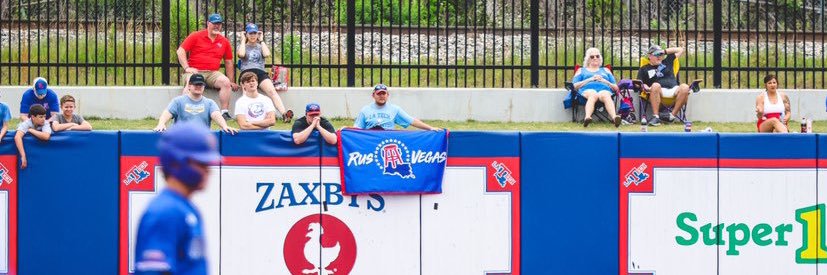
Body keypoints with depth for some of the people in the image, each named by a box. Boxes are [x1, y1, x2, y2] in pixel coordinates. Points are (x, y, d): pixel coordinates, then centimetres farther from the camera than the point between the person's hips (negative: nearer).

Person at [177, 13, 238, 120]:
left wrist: (231, 82, 17)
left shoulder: (224, 42, 14)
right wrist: (187, 68, -11)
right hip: (195, 71, -3)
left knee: (226, 82, -25)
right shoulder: (196, 36, 4)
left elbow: (228, 63, 20)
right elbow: (180, 51, 1)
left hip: (212, 73, 3)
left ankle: (224, 112, -20)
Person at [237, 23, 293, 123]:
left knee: (272, 91, -29)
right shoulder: (241, 46, 21)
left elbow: (267, 54, 1)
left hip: (260, 72, 1)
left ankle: (284, 114, -49)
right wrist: (243, 40, 11)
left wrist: (261, 41, 13)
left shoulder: (261, 46, 25)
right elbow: (241, 54, -4)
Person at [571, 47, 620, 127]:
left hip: (604, 89, 1)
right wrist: (590, 79, 3)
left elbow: (615, 88, 25)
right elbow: (575, 86, 14)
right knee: (593, 95, -41)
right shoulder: (581, 70, 31)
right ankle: (587, 117, -69)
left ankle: (614, 117, -67)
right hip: (587, 90, -1)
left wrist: (604, 81, 6)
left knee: (606, 96, -39)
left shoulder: (605, 70, 34)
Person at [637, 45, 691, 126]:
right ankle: (655, 117, -43)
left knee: (685, 87, -29)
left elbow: (680, 50, 33)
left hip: (673, 91, 2)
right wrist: (646, 87, -12)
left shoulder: (667, 62, 28)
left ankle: (673, 115, -29)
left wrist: (665, 51, 25)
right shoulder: (644, 69, 21)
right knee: (655, 85, -38)